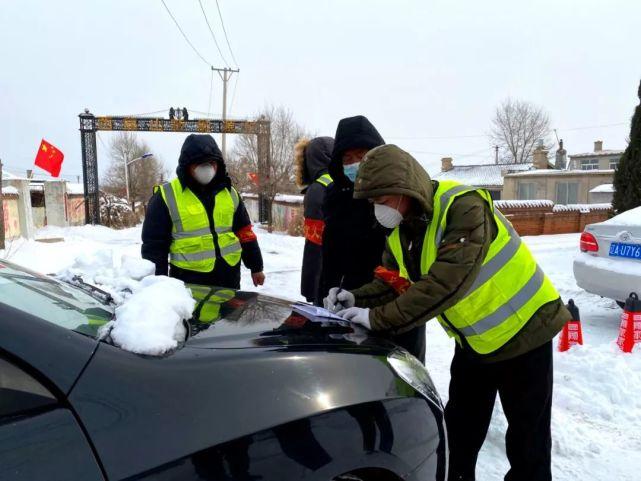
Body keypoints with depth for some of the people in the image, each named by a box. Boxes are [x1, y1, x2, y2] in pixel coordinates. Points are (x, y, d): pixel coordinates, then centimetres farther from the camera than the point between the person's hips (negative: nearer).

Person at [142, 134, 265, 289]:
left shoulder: (230, 194, 8)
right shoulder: (167, 196, -6)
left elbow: (245, 233, 15)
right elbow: (154, 244, -5)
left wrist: (256, 267, 15)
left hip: (229, 276, 4)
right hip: (189, 280, -4)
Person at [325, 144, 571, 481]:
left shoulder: (463, 207, -31)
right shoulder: (399, 234, -4)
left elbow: (445, 282, -39)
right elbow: (394, 283, 3)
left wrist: (378, 318, -37)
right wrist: (358, 298, -17)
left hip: (522, 331, -7)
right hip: (474, 340, 7)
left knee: (527, 439, 7)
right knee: (460, 428, 18)